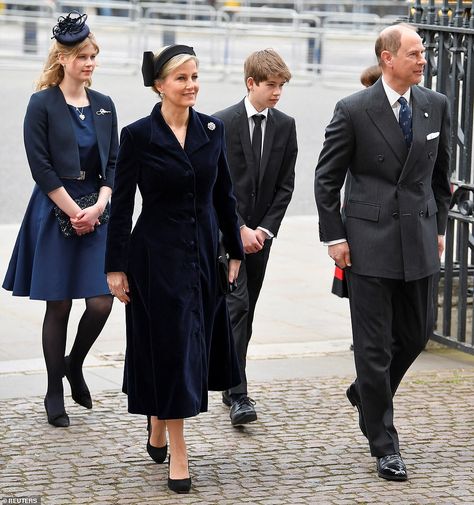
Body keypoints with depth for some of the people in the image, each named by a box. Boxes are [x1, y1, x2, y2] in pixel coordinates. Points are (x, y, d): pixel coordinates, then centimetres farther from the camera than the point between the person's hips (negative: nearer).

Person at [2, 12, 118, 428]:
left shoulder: (104, 105, 10)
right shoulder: (43, 105, -5)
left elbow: (114, 162, 10)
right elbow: (41, 166, -9)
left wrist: (99, 205, -5)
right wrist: (74, 212, -11)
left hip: (96, 212, 4)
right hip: (55, 214, -4)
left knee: (101, 303, -5)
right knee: (59, 306, 1)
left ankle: (74, 365, 23)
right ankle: (55, 396, 13)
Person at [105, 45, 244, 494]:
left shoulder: (212, 130, 4)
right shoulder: (138, 135, -8)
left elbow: (224, 195, 10)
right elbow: (121, 204, -6)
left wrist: (234, 252, 9)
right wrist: (115, 267, -7)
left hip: (204, 253, 4)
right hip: (157, 255, -4)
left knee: (196, 344, 12)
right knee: (169, 344, -1)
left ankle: (157, 424, 35)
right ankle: (177, 452, 7)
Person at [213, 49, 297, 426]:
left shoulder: (285, 126, 5)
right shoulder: (222, 124, -7)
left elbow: (285, 186, 6)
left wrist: (266, 229, -5)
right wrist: (240, 229, -14)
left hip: (260, 232, 5)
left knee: (246, 311, 8)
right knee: (237, 307, -14)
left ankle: (231, 385, 18)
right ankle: (239, 395, -19)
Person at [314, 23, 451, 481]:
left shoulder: (436, 106, 4)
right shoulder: (353, 110, -8)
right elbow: (327, 178, -2)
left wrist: (439, 226, 14)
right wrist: (334, 237, -6)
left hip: (419, 241, 5)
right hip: (369, 242, -4)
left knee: (416, 332, 13)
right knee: (374, 344, 0)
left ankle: (367, 392, 41)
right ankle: (384, 446, 9)